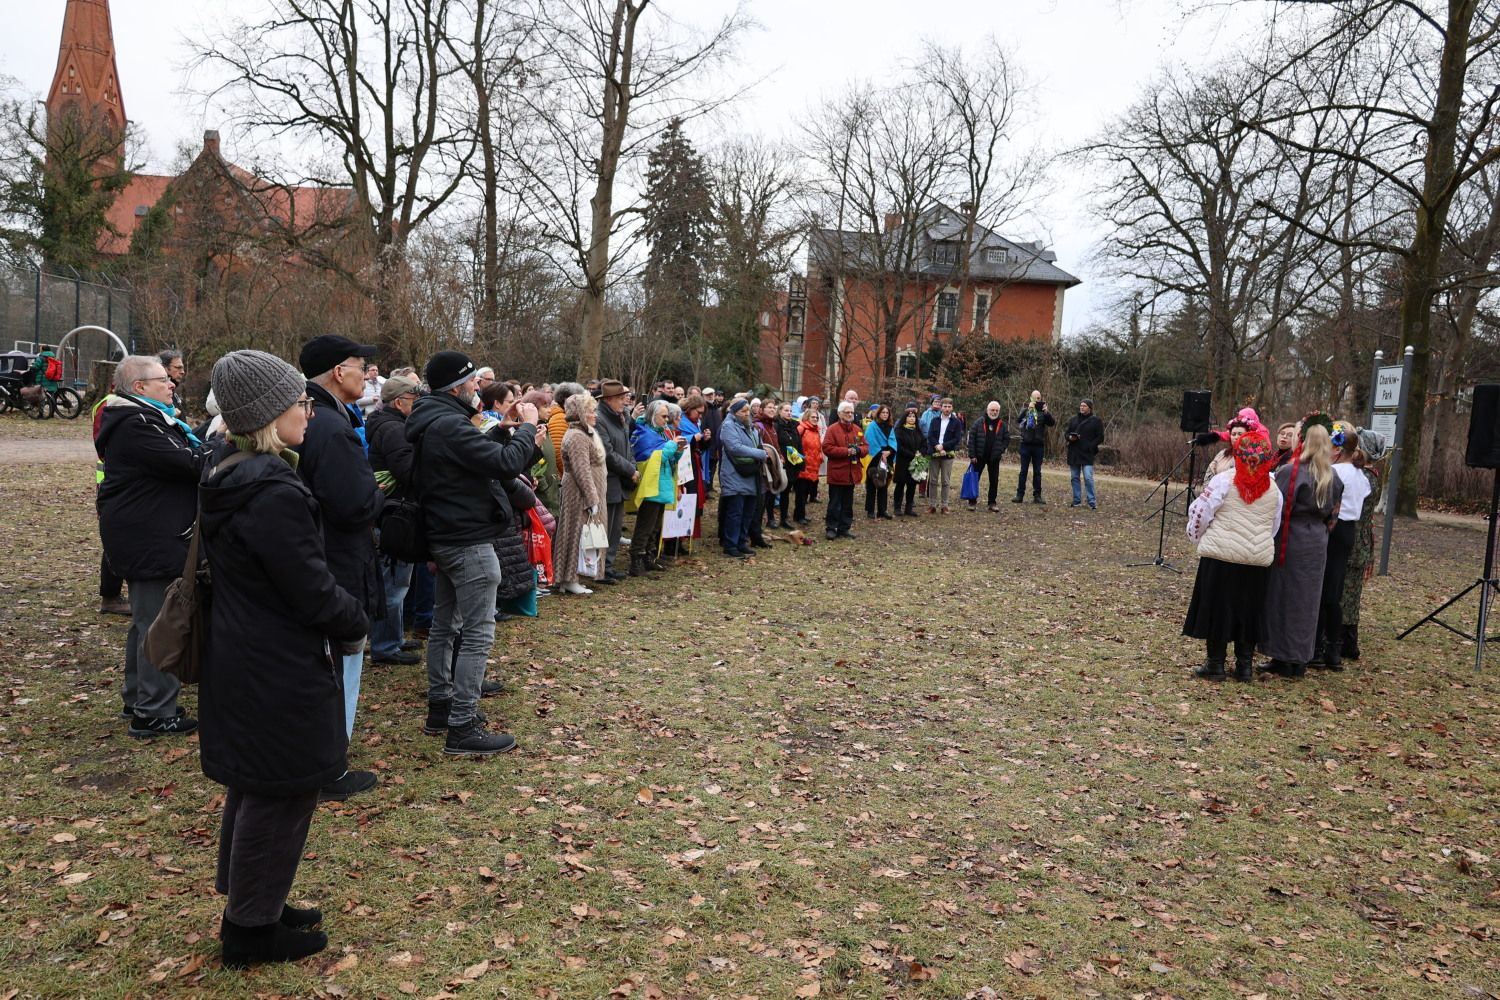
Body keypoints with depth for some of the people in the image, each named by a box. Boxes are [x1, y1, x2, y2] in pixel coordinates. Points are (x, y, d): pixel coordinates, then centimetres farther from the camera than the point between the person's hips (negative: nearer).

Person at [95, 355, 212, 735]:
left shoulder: (143, 418, 15)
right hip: (150, 541, -11)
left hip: (146, 536, 11)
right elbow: (189, 463, -24)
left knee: (147, 619, 20)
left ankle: (138, 698, 33)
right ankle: (154, 713, 3)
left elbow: (188, 452, 13)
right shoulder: (136, 426, -19)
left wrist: (209, 446, -4)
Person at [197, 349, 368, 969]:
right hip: (279, 674, -10)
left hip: (240, 661, 10)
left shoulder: (229, 477, 5)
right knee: (281, 795, 6)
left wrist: (342, 616, 10)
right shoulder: (274, 494, -26)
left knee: (255, 789, 23)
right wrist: (356, 623, -5)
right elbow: (314, 590, -23)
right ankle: (251, 931, 22)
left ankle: (249, 901, 40)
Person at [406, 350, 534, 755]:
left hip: (445, 538, 11)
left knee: (445, 624, 18)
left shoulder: (432, 422, 11)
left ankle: (440, 706, 29)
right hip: (469, 542, -11)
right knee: (477, 633, -6)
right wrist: (527, 427, -15)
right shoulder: (450, 425, -23)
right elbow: (507, 464, -26)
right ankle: (462, 728, -2)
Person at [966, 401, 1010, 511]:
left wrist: (1000, 451, -5)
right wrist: (972, 455, -10)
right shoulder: (979, 422, -5)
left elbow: (1007, 439, 8)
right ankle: (972, 502, 9)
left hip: (994, 458, 2)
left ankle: (992, 503, 16)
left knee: (994, 481, 6)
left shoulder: (1002, 424, 2)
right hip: (979, 456, -2)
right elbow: (971, 438, -6)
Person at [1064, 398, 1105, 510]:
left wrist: (1090, 446, -14)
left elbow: (1100, 438, -1)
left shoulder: (1096, 421, 1)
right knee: (1074, 477, 8)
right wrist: (1069, 437, -8)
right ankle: (1076, 500, 16)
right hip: (1073, 453, 5)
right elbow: (1065, 432, 16)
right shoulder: (1073, 419, 12)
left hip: (1087, 454, -5)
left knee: (1088, 478, -11)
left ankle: (1092, 502, -5)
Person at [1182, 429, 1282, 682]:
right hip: (1257, 560, 4)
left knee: (1217, 607, 5)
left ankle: (1216, 664, 9)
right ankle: (1245, 665, 18)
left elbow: (1200, 513, -7)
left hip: (1221, 556, -4)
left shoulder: (1224, 481, -9)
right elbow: (1274, 526, 13)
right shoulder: (1273, 489, 4)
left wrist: (1198, 538, 11)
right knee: (1248, 611, 12)